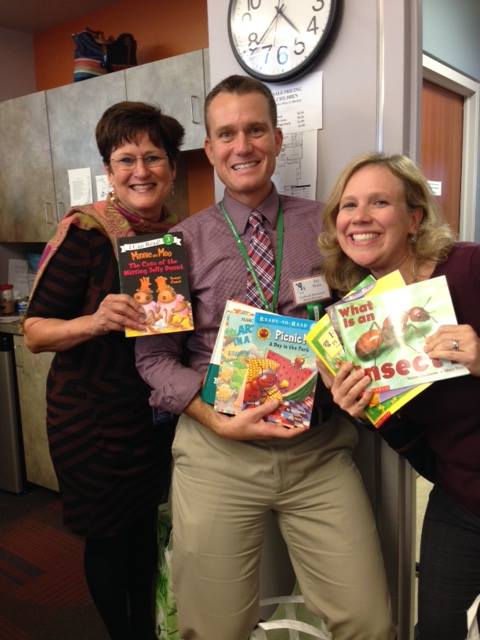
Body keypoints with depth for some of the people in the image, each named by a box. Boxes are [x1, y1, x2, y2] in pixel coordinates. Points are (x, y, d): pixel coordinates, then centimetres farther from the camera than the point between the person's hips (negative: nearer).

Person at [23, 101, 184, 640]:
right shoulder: (85, 231, -14)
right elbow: (34, 333, -13)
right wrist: (95, 322, -30)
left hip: (158, 413, 5)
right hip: (94, 418, -5)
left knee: (146, 526, 21)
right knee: (108, 536, 12)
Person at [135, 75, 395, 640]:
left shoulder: (324, 225, 6)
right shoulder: (182, 243, 2)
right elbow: (154, 356, 1)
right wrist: (219, 421, -12)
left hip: (320, 449, 1)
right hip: (216, 452, 0)